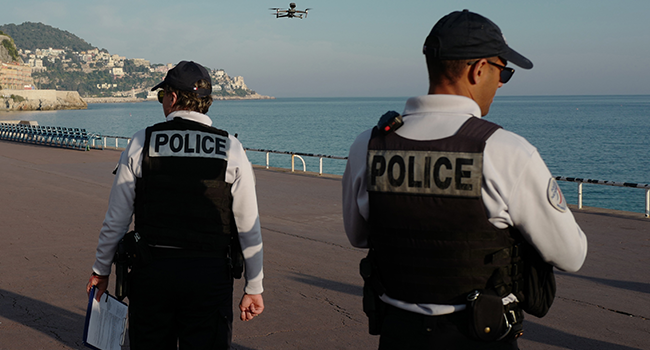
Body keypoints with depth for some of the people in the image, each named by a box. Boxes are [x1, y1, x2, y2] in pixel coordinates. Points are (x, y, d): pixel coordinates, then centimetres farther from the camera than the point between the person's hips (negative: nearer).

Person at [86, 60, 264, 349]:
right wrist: (254, 288, 6)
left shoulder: (141, 143, -1)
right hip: (210, 274, 0)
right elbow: (249, 228, -2)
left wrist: (101, 269, 16)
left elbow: (116, 218, 3)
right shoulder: (231, 149, -2)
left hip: (152, 271, 1)